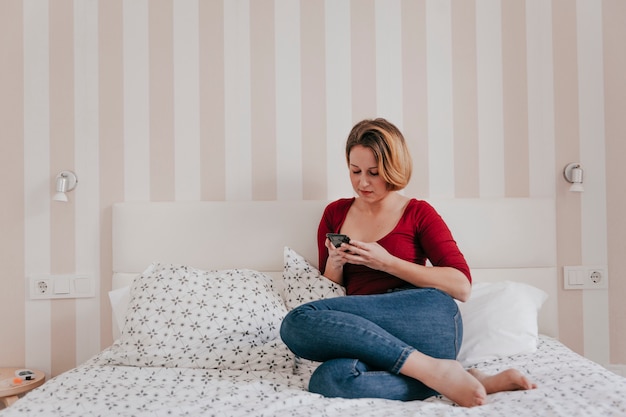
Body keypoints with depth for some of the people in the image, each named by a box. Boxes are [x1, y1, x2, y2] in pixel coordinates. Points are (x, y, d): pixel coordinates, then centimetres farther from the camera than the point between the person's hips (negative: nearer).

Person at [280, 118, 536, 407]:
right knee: (327, 380, -34)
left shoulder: (418, 213, 10)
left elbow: (462, 286, -1)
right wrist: (334, 265, -1)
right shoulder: (335, 214, 19)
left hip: (428, 319, -3)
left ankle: (430, 368, -24)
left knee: (299, 321, -27)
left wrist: (386, 262, -8)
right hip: (370, 334, 4)